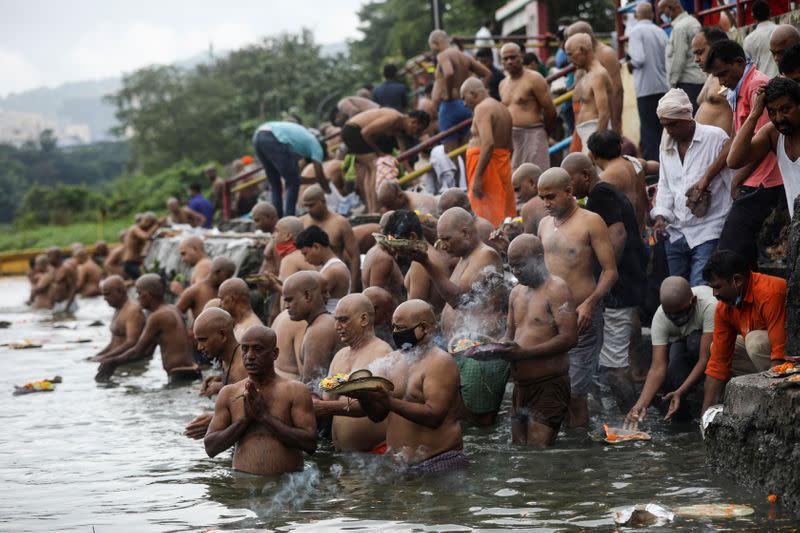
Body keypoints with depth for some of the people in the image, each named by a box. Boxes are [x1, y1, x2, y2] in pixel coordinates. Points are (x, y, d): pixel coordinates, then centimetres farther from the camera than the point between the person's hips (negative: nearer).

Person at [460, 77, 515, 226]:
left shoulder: (482, 108, -11)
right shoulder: (503, 109, 18)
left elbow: (488, 143, -23)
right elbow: (510, 146, 19)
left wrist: (477, 177, -24)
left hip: (487, 163, -9)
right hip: (503, 163, 9)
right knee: (505, 214, 9)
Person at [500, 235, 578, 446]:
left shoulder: (556, 289, -8)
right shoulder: (516, 293, 17)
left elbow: (569, 337, -18)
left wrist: (524, 353, -22)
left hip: (548, 385, -8)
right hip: (520, 386, 8)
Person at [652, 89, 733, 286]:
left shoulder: (715, 137, -6)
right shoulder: (667, 147, 17)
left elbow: (733, 180, -6)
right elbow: (665, 186, 17)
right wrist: (661, 215, 3)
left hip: (708, 232, -7)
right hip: (676, 233, 7)